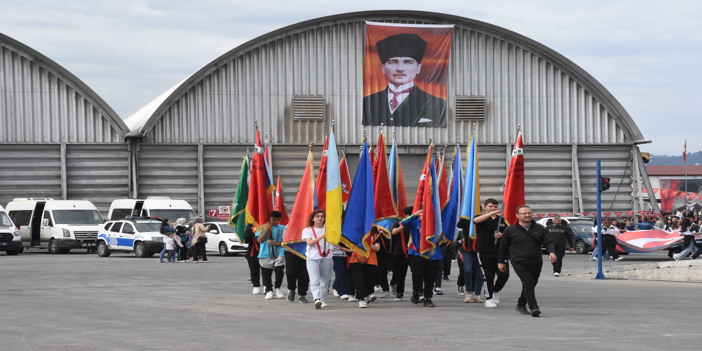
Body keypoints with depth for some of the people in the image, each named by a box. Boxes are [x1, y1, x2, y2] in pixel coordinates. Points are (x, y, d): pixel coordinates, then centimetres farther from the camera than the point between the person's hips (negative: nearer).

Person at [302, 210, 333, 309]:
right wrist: (322, 237, -18)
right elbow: (309, 243, -8)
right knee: (314, 281, -18)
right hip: (312, 259, -3)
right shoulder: (307, 230, 8)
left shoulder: (328, 229, 15)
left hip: (327, 258, 3)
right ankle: (317, 299, -31)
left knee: (324, 282, 4)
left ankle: (323, 300, 12)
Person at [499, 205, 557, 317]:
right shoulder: (510, 230, 2)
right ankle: (533, 308, -27)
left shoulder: (539, 229, 10)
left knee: (531, 285, 12)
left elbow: (547, 243, 7)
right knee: (528, 283, -20)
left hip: (536, 263, 5)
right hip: (519, 262, -4)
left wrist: (551, 252, -14)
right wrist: (501, 262, 12)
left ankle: (521, 305, 32)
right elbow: (503, 246, 10)